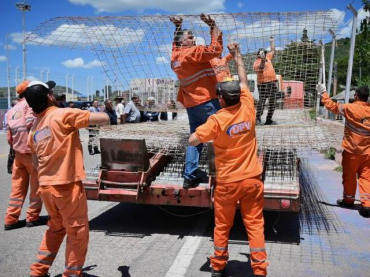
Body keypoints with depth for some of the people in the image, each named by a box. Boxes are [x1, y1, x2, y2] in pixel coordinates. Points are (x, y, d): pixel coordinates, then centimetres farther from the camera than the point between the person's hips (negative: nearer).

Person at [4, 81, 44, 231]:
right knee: (36, 186, 6)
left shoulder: (11, 111, 14)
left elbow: (9, 137, 13)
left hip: (18, 153, 7)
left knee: (17, 187, 12)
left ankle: (11, 219, 15)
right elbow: (31, 123, -25)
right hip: (32, 152, -7)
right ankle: (32, 217, 14)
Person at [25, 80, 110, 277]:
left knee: (56, 228, 25)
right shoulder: (63, 115, -11)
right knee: (77, 232, 8)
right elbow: (103, 119, -15)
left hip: (45, 186, 8)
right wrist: (102, 116, 8)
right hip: (66, 185, -7)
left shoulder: (34, 128, 11)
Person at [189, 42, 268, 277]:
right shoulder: (248, 108, -5)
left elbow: (193, 141, -13)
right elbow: (244, 81, 10)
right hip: (252, 179, 3)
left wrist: (206, 133, 7)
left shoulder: (217, 120, -16)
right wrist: (237, 55, 21)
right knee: (255, 225, 9)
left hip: (228, 182, -2)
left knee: (222, 226, 14)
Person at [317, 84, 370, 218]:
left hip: (352, 151, -3)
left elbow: (332, 106, -5)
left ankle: (348, 200, 27)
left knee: (349, 176, 12)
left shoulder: (350, 108, -13)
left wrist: (323, 93, 6)